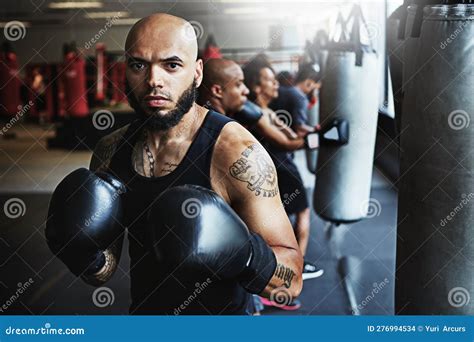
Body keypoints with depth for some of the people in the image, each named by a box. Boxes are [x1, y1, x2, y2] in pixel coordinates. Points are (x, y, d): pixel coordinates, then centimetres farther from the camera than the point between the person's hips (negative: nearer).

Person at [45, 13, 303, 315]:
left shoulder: (237, 152, -22)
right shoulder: (109, 151, -7)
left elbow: (291, 281, -19)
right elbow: (105, 271, 1)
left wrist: (243, 254, -37)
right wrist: (85, 257, -19)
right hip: (143, 312, 5)